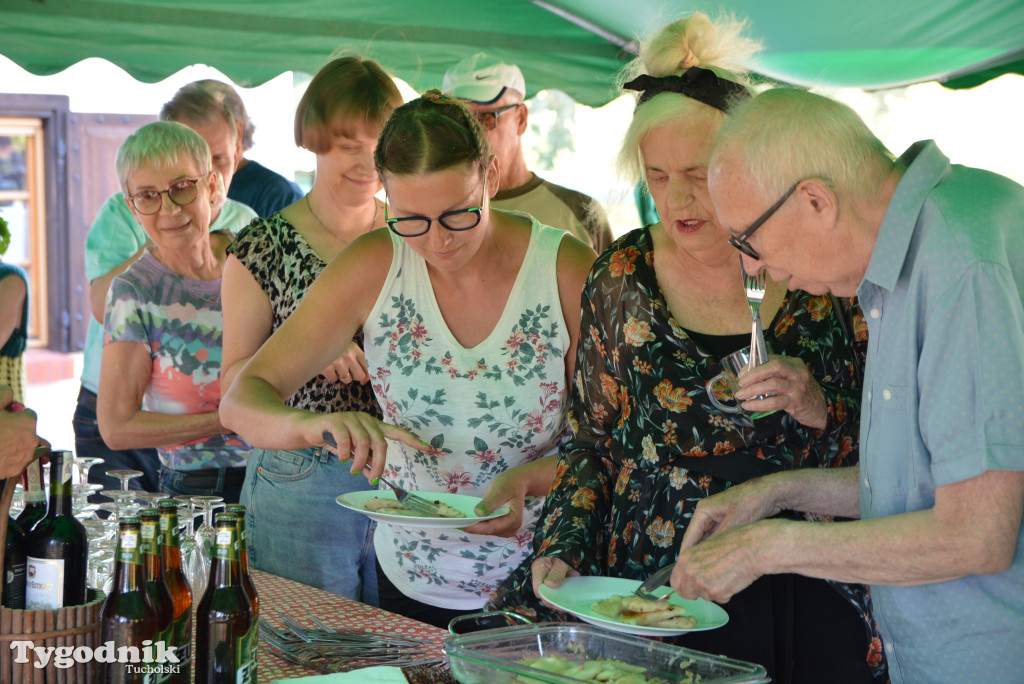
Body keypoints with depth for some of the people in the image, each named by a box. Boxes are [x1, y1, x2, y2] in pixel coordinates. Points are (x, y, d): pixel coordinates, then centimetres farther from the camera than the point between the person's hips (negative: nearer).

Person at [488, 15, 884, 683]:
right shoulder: (622, 276, 4)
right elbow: (592, 440, 11)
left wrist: (822, 410, -15)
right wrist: (562, 547, -2)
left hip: (807, 594, -1)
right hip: (647, 583, 2)